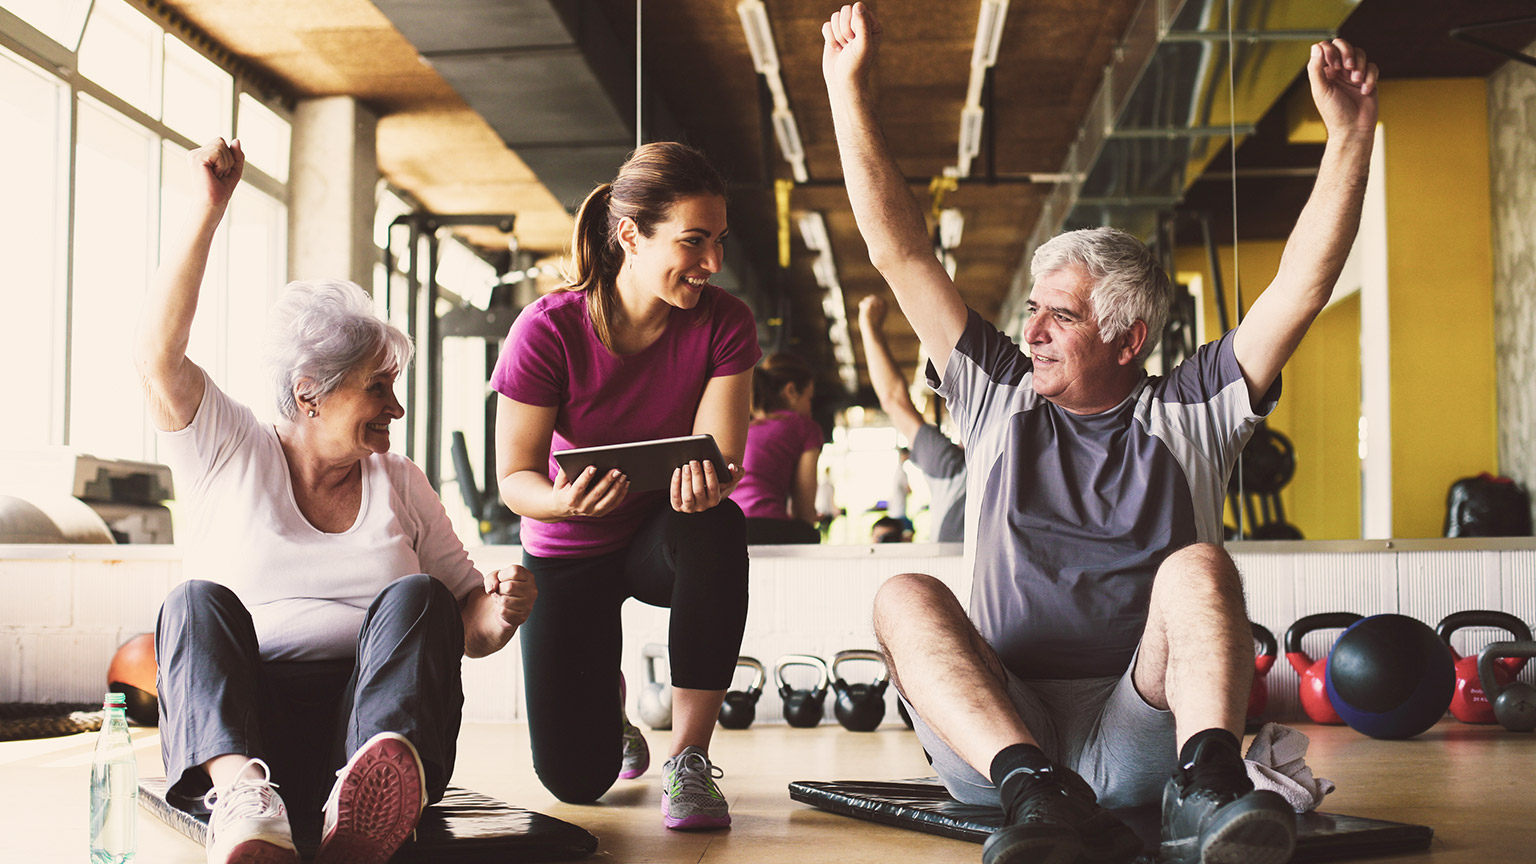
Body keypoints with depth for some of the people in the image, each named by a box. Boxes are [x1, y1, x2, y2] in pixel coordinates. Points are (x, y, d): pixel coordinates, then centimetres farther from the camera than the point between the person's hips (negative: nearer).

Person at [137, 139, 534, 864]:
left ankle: (368, 806, -55)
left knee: (416, 597, -25)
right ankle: (244, 801, -56)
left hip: (372, 719, 1)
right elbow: (157, 356, -3)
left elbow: (470, 628, 17)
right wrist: (208, 211, -4)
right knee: (198, 600, -27)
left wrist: (499, 612, -8)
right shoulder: (229, 455, 14)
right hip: (231, 728, -1)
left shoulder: (402, 485, 19)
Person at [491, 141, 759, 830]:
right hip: (569, 549, -1)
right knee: (575, 779, -10)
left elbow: (718, 456, -22)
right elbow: (514, 477, -17)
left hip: (666, 535, 1)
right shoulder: (549, 329, -22)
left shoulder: (724, 323, -16)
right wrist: (561, 500, -41)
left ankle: (688, 759, -24)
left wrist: (703, 483, -47)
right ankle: (603, 694, 31)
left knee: (718, 527, -39)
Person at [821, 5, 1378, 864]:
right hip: (995, 735, 1)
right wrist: (850, 87, 8)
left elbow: (1304, 284, 2)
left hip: (1142, 730, -1)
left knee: (1199, 567, -25)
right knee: (905, 597, -25)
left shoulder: (1187, 411, 11)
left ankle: (1208, 785, -46)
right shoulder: (999, 396, 15)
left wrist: (1350, 133, -7)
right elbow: (900, 251, 12)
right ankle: (1036, 793, -47)